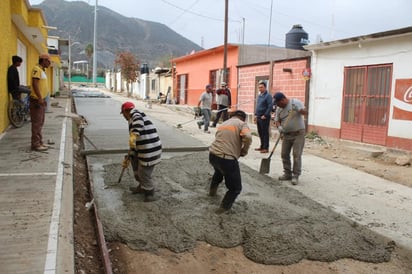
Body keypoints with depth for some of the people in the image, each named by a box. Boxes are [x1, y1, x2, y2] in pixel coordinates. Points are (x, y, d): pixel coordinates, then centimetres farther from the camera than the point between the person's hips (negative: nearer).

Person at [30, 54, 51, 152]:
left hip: (41, 100, 10)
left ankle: (39, 142, 22)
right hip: (37, 100, -10)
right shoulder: (37, 69, -12)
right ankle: (35, 144, -3)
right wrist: (40, 98, -24)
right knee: (36, 123, -7)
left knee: (40, 123, 14)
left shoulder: (42, 70, 18)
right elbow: (35, 83, -21)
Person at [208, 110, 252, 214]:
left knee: (219, 170, 43)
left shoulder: (223, 123, 23)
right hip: (227, 159, -7)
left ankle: (212, 190, 57)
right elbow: (247, 137, -18)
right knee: (236, 188, 11)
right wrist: (243, 152, -2)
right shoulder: (242, 124, 1)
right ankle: (224, 208, 9)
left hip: (212, 155, 8)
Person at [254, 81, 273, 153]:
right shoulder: (259, 95, 14)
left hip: (264, 117, -8)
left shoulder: (268, 96, -11)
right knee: (260, 132, 14)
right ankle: (262, 146, 24)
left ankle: (266, 148, 2)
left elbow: (270, 106, -17)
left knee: (265, 133, -3)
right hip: (259, 117, 8)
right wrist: (256, 114, 13)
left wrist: (265, 115, -17)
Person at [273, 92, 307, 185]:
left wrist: (299, 110, -37)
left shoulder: (295, 102, -9)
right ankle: (287, 174, 20)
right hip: (286, 134, 6)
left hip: (298, 133, -6)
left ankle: (295, 176, -1)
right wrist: (279, 127, -15)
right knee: (284, 154, 7)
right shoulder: (279, 109, 7)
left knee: (297, 155, -8)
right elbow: (277, 120, 6)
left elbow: (305, 112, -17)